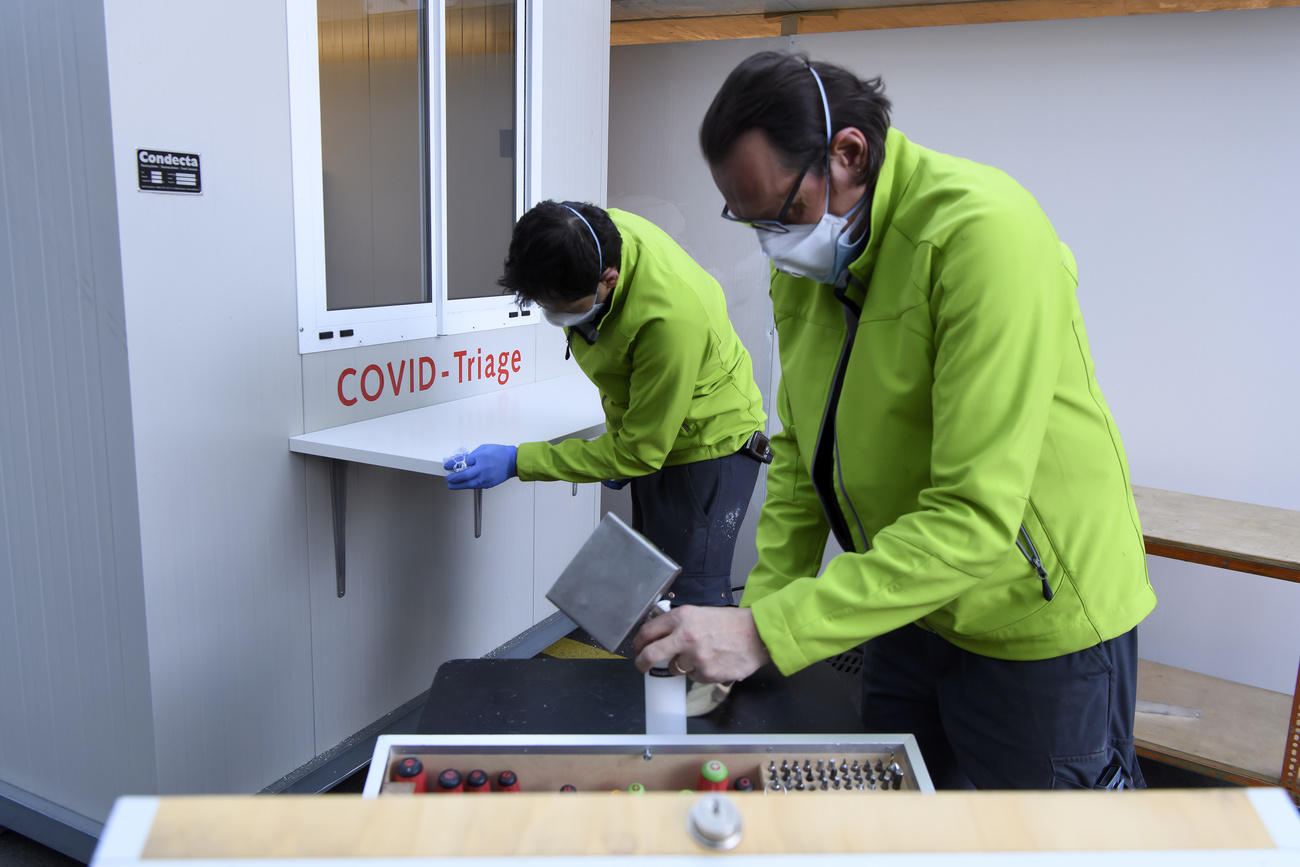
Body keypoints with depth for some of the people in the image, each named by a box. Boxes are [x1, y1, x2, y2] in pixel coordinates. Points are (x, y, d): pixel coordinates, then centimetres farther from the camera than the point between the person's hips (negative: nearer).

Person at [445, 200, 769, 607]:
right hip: (649, 437, 8)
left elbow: (637, 452, -25)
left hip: (709, 444, -8)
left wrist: (517, 462, -23)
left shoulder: (671, 316, -37)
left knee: (689, 603, -11)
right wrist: (615, 433, 10)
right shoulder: (590, 236, -14)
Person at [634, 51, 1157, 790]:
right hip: (908, 605, 7)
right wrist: (757, 609, -3)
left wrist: (769, 633, -33)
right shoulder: (804, 257, -2)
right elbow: (800, 450, 5)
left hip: (1041, 620, -6)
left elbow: (976, 518, -32)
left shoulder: (983, 232, -27)